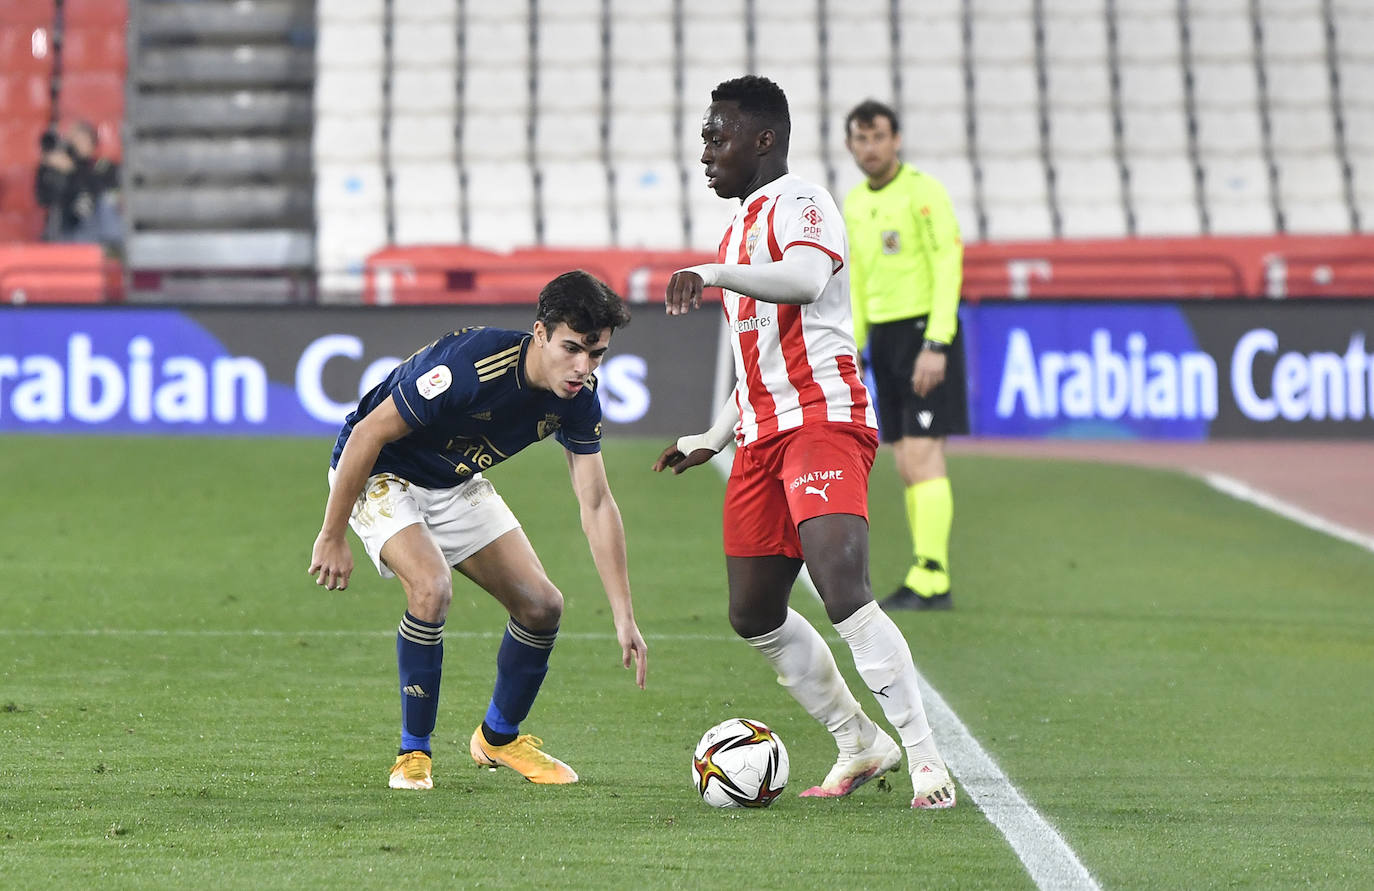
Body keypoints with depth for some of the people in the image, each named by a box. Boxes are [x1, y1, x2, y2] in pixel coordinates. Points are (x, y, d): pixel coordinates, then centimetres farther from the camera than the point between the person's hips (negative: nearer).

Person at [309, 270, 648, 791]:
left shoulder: (578, 397, -15)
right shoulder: (470, 365, -36)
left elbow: (596, 504, -7)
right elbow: (366, 435, -28)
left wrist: (624, 617, -12)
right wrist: (331, 538, -21)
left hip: (457, 484, 7)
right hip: (382, 475, -7)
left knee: (541, 606, 0)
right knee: (432, 587, -30)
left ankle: (499, 737, 25)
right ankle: (413, 754, -12)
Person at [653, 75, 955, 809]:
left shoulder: (799, 203, -6)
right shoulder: (742, 227, 24)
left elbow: (806, 281, -30)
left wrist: (714, 273, -39)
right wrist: (714, 438, 29)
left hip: (824, 423, -10)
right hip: (763, 438, 10)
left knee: (844, 594, -23)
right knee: (753, 613, 9)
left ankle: (925, 760, -20)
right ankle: (860, 745, 20)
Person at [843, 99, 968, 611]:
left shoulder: (923, 192, -9)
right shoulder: (854, 204, 14)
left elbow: (948, 268, -15)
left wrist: (936, 346, -21)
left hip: (925, 330, -7)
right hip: (884, 337, 7)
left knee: (922, 456, -12)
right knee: (906, 466, 6)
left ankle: (931, 580, -14)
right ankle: (926, 576, 9)